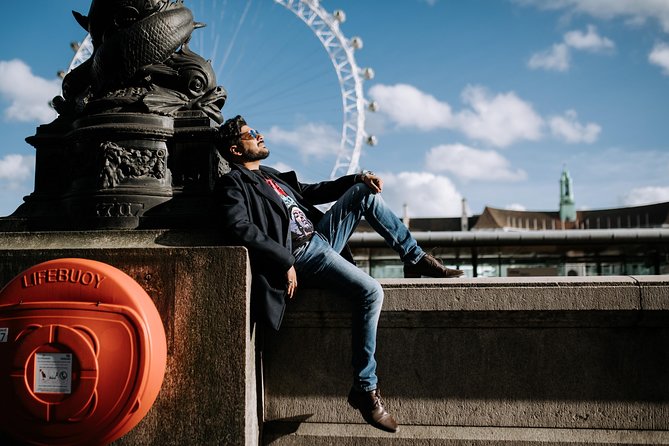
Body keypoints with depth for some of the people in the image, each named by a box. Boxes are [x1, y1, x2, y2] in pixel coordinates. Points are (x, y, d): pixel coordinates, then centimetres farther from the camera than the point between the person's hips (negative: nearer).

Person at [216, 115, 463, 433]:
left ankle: (416, 258, 12)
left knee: (365, 192, 6)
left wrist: (358, 178, 14)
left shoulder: (270, 176, 23)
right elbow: (240, 228, -22)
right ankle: (365, 389, -17)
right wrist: (284, 261, -26)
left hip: (322, 237, 9)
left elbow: (315, 191, 28)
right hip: (301, 256, -9)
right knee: (371, 291, -25)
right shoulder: (234, 184, -5)